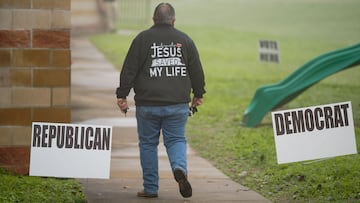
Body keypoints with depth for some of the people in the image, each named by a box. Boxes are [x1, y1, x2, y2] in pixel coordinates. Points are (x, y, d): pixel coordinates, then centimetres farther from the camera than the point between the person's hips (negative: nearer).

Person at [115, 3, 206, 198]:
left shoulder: (142, 39, -1)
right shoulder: (185, 40, 5)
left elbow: (129, 70, -3)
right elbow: (197, 71, 10)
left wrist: (122, 95, 3)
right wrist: (198, 94, 23)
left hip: (147, 104, -1)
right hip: (178, 104, 1)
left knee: (148, 143, 9)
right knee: (176, 140, 10)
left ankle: (150, 188, 10)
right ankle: (180, 169, -20)